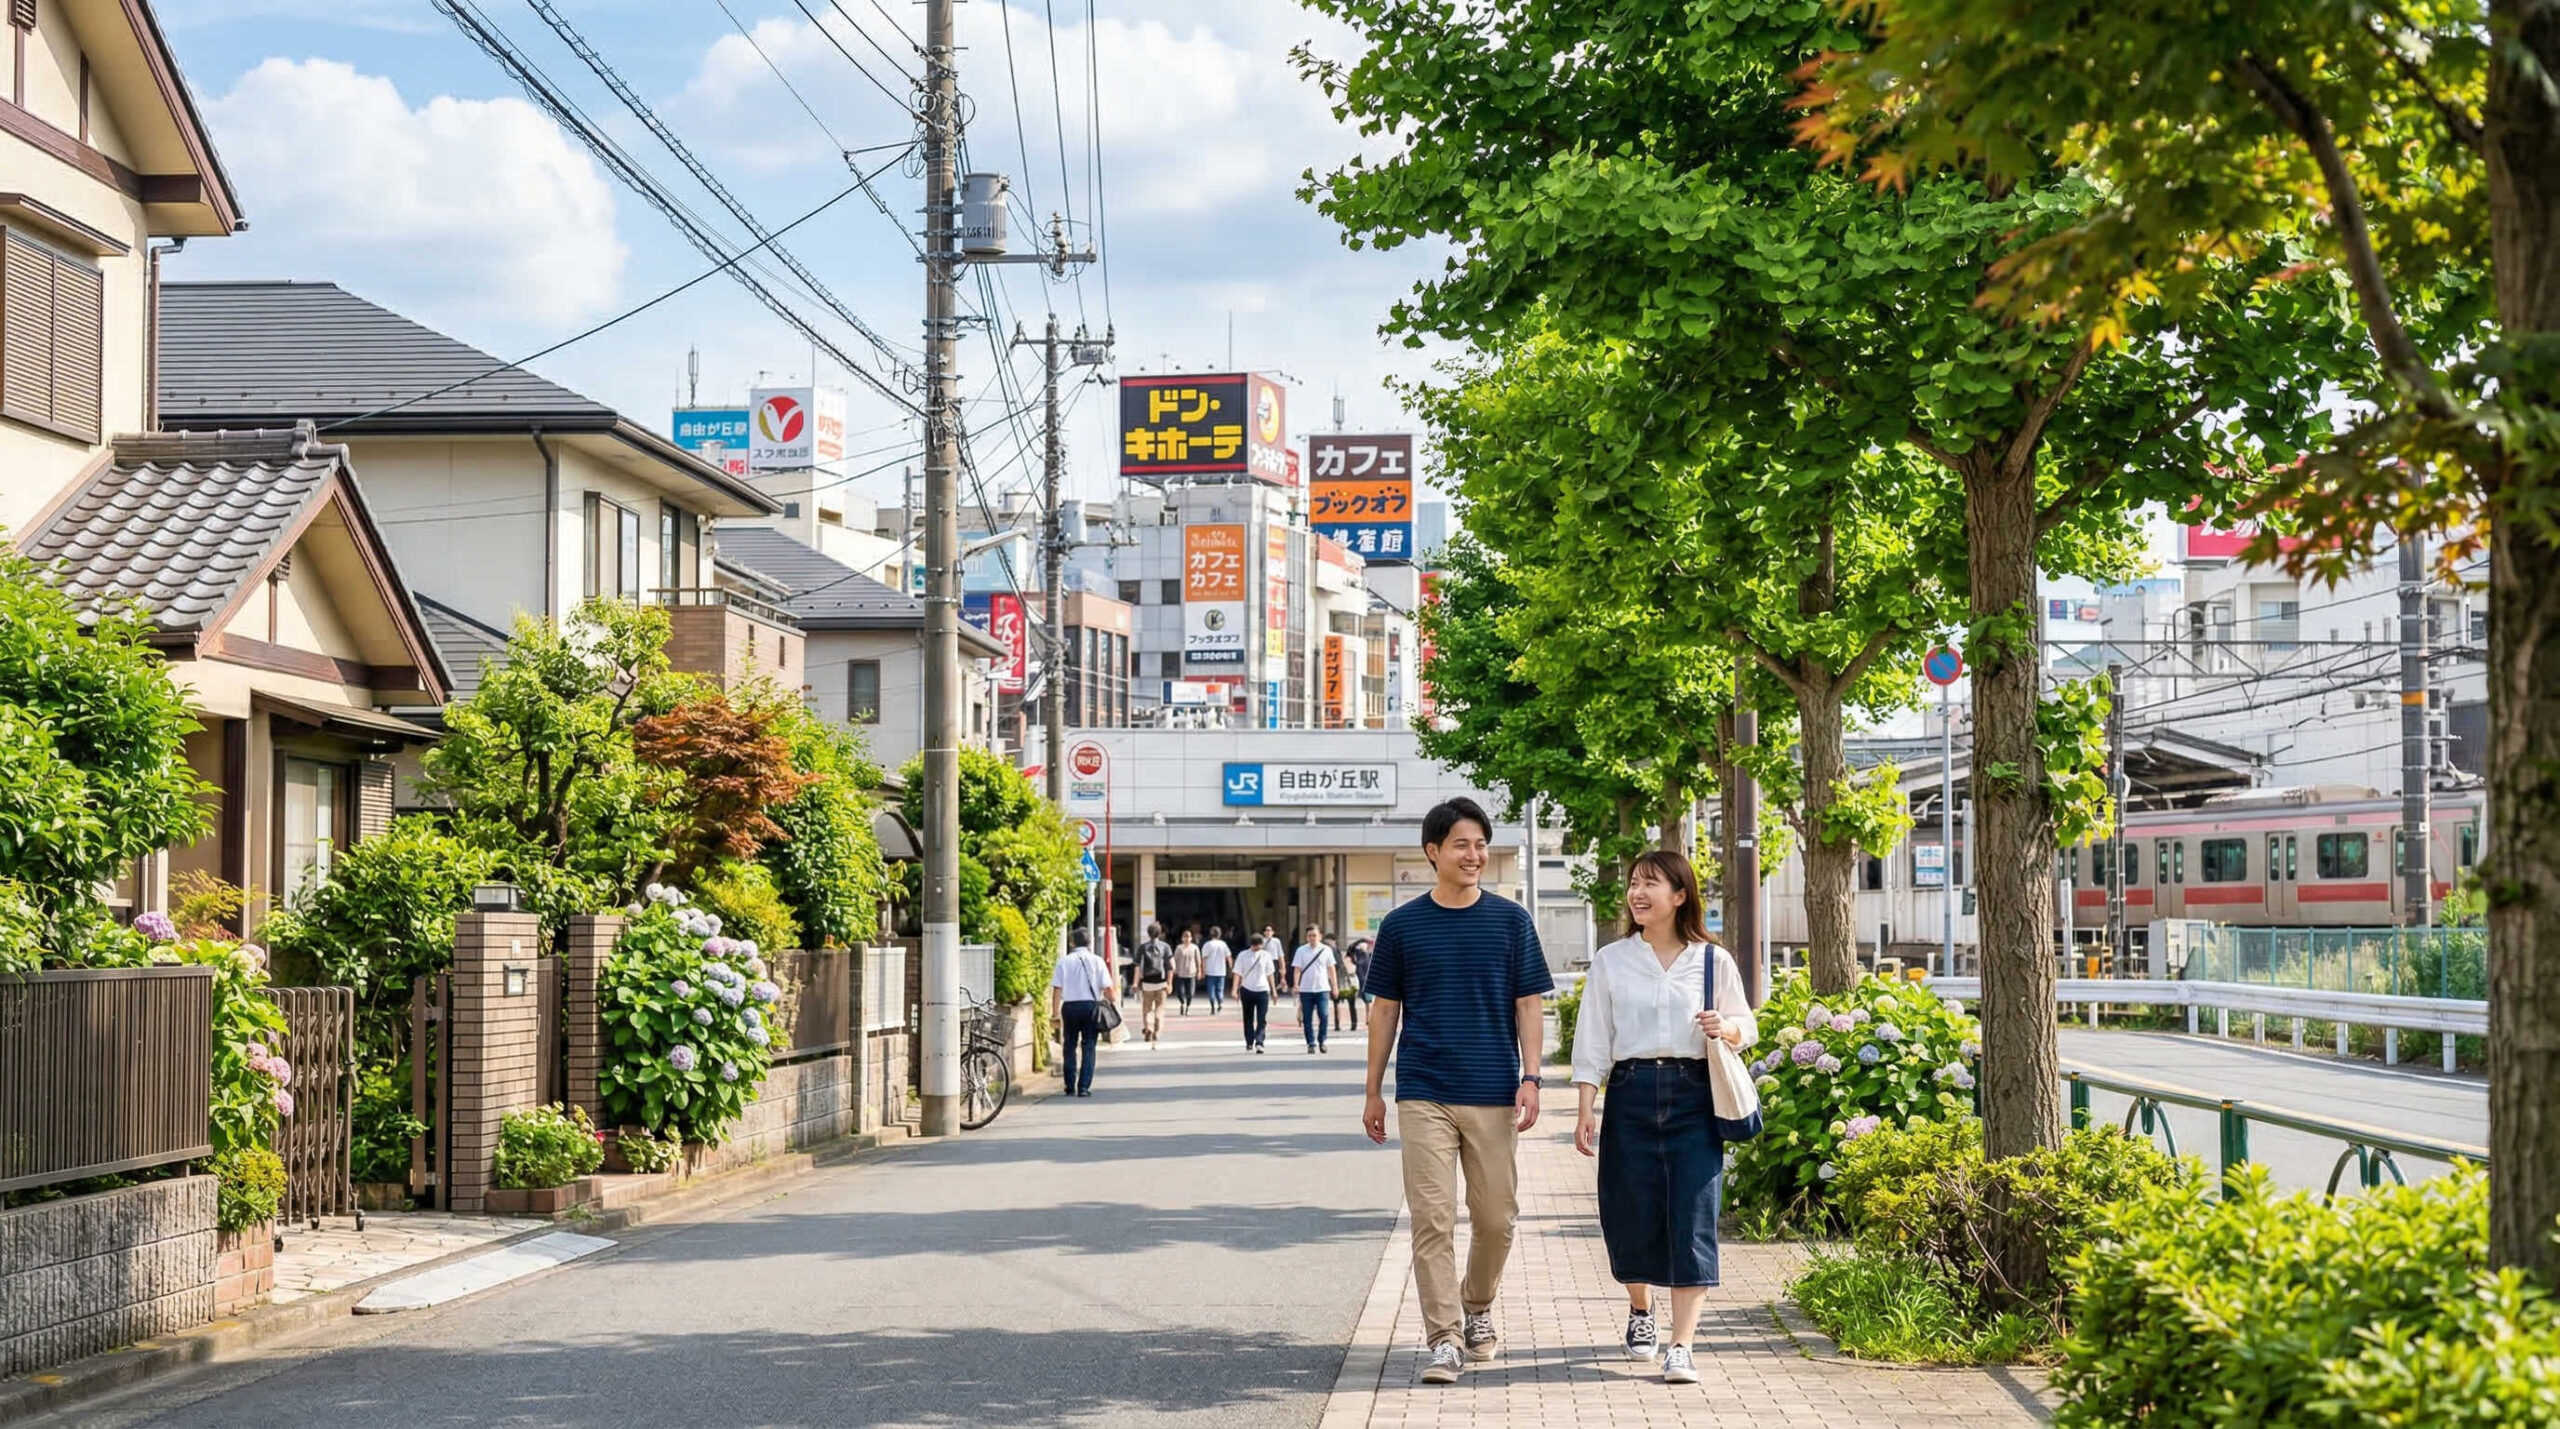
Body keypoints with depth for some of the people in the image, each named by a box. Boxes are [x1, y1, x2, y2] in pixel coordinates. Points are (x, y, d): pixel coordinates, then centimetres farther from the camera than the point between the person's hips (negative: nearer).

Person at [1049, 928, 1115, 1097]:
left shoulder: (1064, 961, 0)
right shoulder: (1097, 961, 0)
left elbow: (1057, 989, -3)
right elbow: (1107, 988, -4)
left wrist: (1055, 1012, 2)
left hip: (1070, 1006, 0)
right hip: (1091, 1005, 0)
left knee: (1069, 1047, 11)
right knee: (1088, 1047, 5)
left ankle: (1070, 1087, 12)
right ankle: (1084, 1087, -1)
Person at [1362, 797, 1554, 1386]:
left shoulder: (1510, 920, 5)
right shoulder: (1402, 925, 4)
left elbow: (1529, 1005, 6)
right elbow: (1385, 1010, 10)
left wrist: (1530, 1079, -4)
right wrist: (1373, 1092, 9)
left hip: (1494, 1094, 1)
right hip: (1423, 1094, -1)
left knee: (1495, 1216, 7)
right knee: (1432, 1219, -6)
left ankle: (1477, 1307, 31)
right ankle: (1445, 1339, -2)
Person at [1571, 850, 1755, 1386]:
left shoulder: (1713, 960, 5)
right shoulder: (1610, 960, 7)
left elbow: (1746, 1026, 13)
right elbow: (1593, 1039, 6)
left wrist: (1725, 1028, -10)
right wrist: (1586, 1108, -2)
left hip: (1694, 1096, -1)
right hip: (1631, 1094, 1)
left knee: (1693, 1218, -8)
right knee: (1633, 1215, 3)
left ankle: (1680, 1346, -7)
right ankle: (1639, 1311, 33)